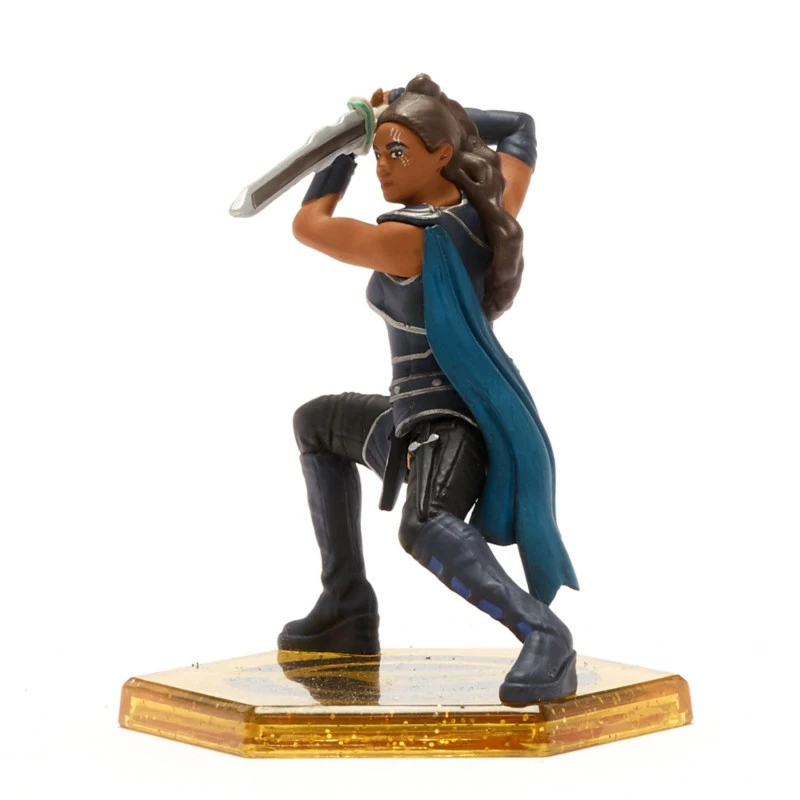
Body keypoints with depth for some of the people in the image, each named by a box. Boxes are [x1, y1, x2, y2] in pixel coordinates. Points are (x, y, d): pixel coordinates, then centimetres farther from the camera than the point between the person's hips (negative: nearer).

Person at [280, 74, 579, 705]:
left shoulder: (409, 240, -21)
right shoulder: (491, 210, 2)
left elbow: (308, 224, -6)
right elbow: (521, 128, 22)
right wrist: (440, 111, 14)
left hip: (452, 423, -11)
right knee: (316, 422, 31)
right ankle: (346, 612, 30)